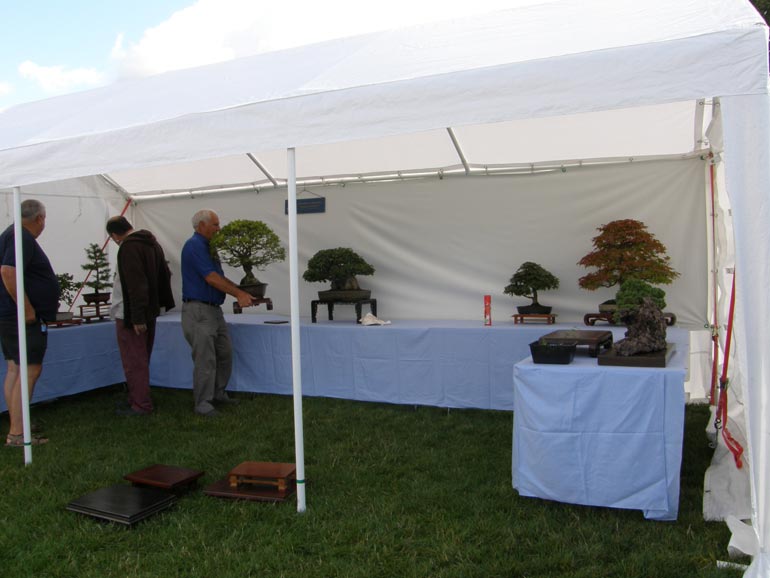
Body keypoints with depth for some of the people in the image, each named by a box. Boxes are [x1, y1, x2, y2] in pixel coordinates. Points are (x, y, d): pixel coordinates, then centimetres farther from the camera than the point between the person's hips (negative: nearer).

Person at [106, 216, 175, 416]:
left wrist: (136, 317, -24)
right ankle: (140, 400, 26)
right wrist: (165, 302, 23)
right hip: (149, 312, 9)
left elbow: (135, 283, -25)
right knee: (142, 360, 17)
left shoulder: (129, 247, -18)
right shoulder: (152, 243, 12)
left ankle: (140, 405, 4)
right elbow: (164, 274, 19)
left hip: (130, 315, -9)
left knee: (134, 362, -1)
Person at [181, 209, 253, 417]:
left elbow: (220, 277, 19)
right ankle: (202, 403, 5)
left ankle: (218, 393, 26)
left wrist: (242, 292, 10)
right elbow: (211, 278, -20)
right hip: (198, 310, -10)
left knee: (225, 353, 13)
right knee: (205, 359, -5)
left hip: (214, 310, 10)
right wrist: (238, 294, -16)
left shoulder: (207, 246, 17)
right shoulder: (194, 245, -14)